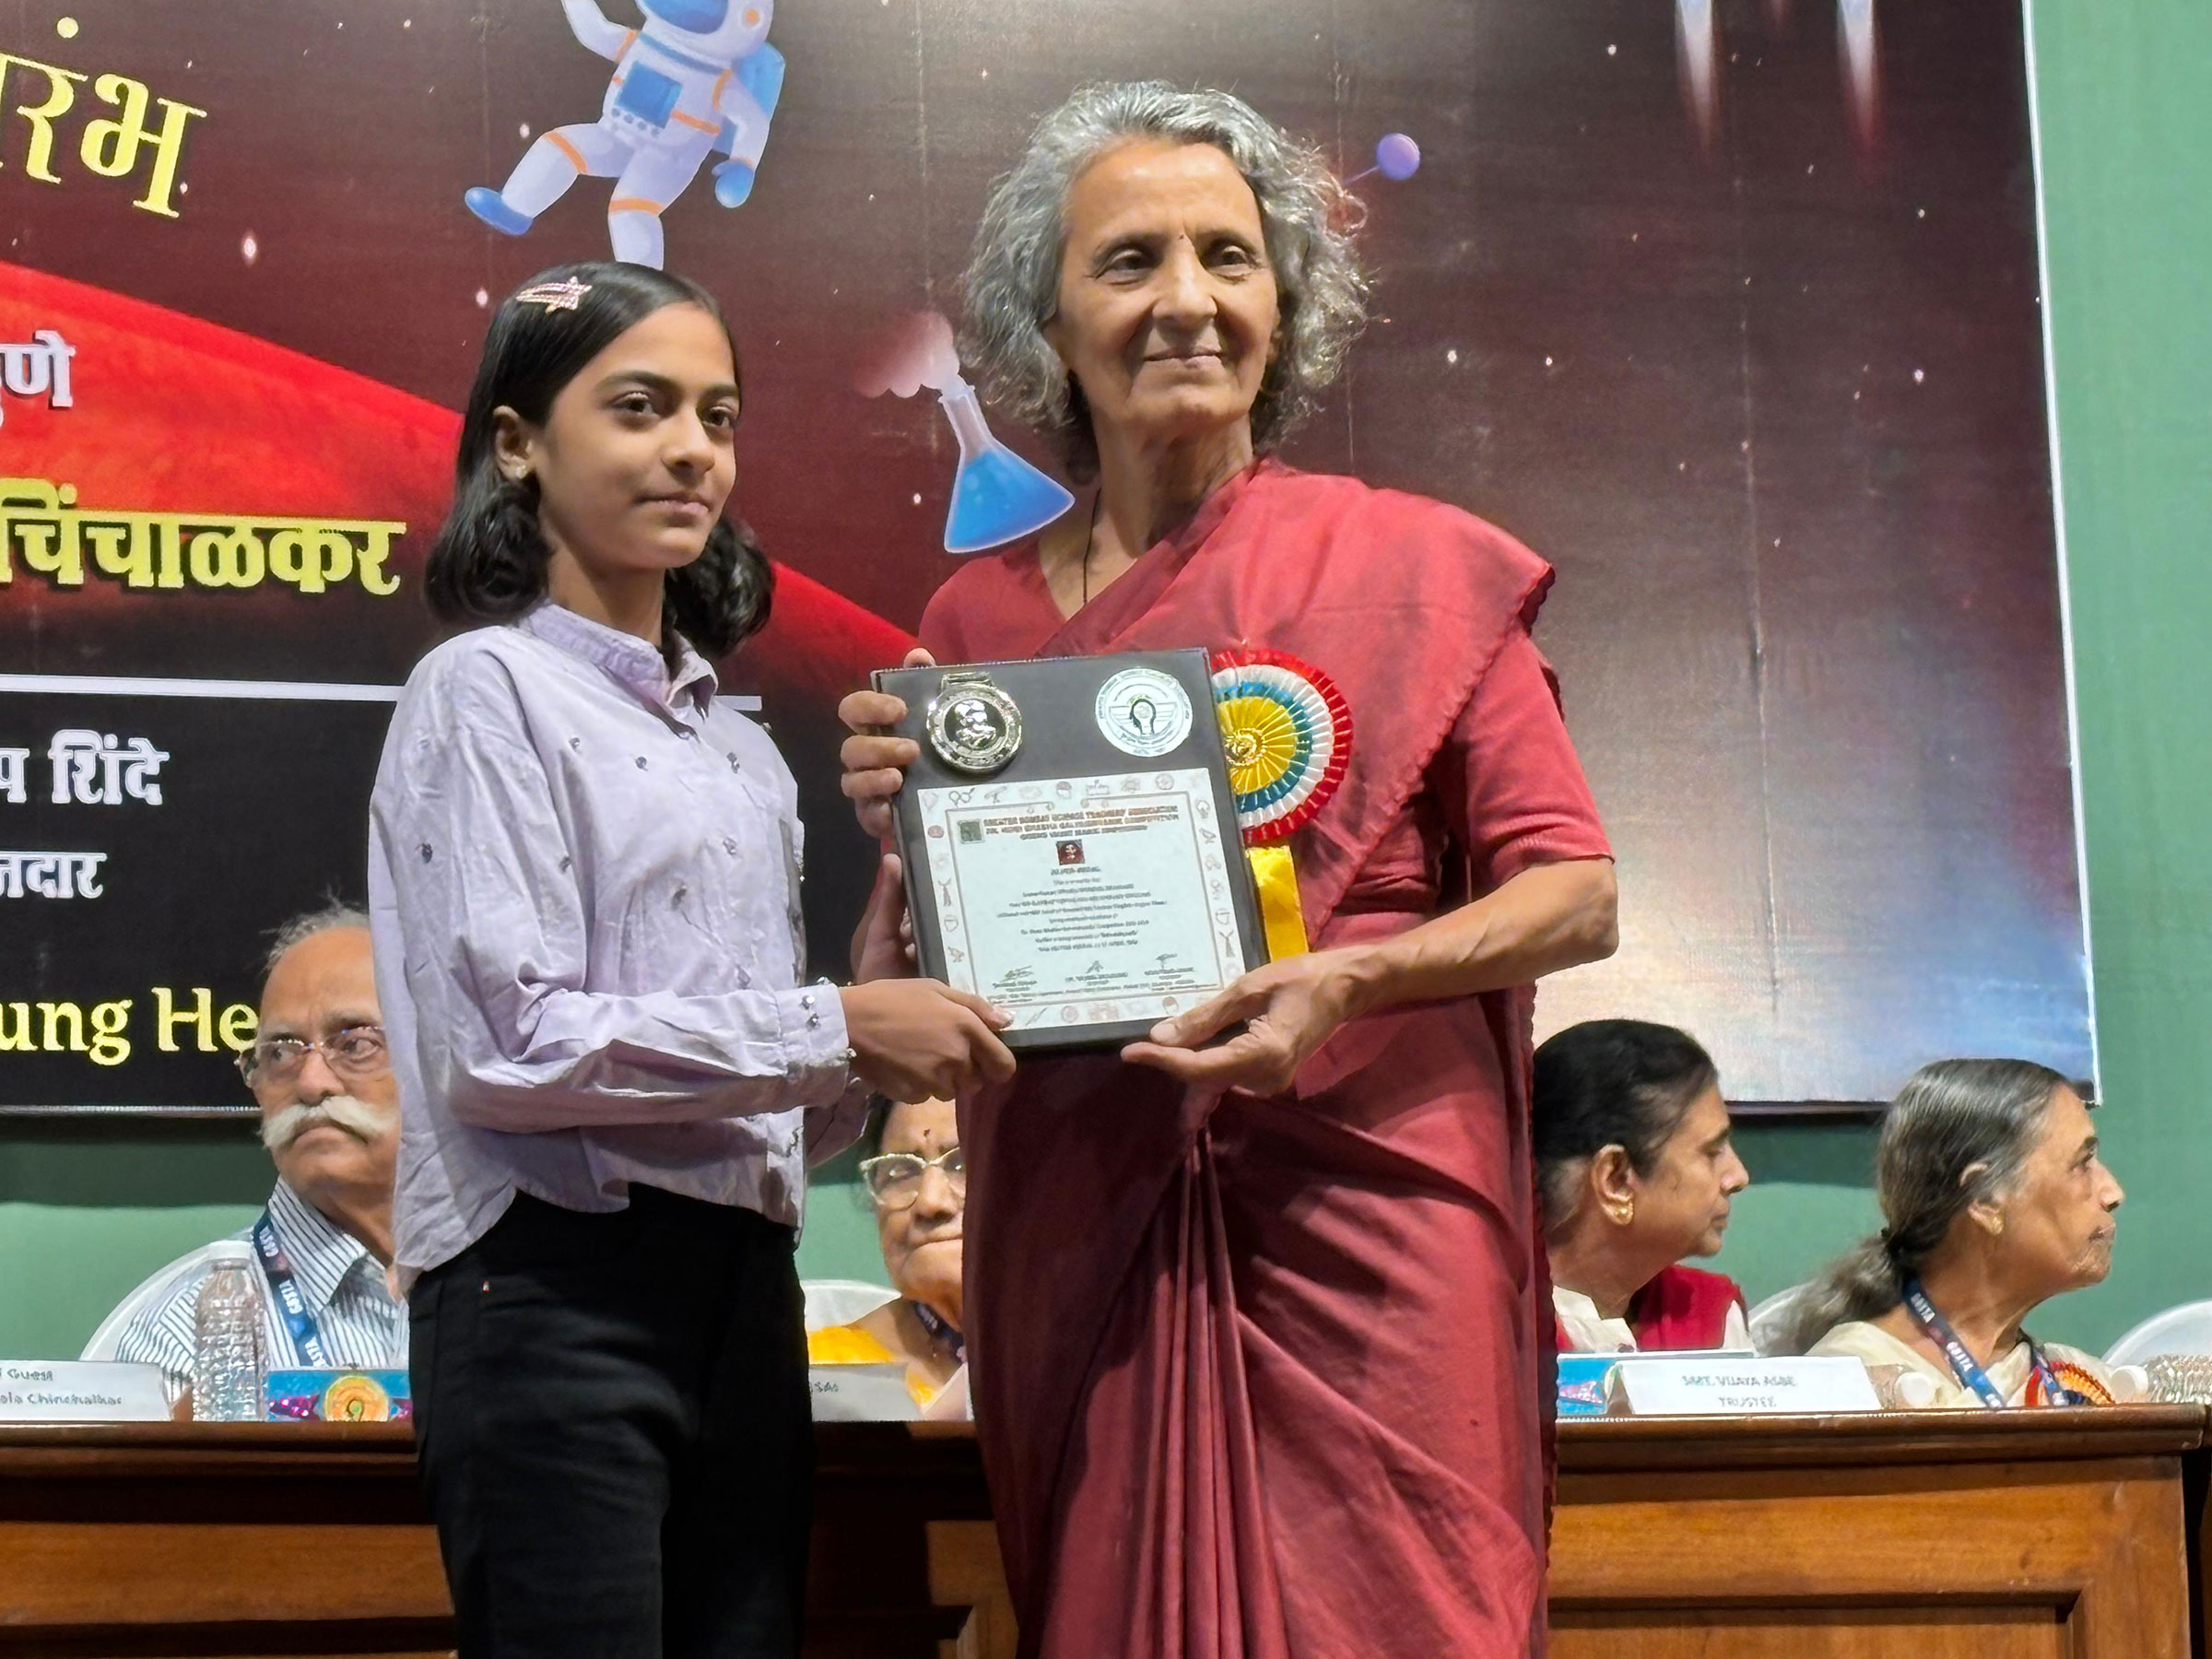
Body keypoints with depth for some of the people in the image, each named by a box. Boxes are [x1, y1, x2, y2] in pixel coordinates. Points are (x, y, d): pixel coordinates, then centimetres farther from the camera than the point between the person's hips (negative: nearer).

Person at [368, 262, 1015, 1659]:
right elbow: (507, 1043, -15)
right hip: (559, 1294, -7)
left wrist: (879, 998, 0)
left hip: (743, 1294, 7)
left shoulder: (738, 745, 19)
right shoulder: (490, 690, -2)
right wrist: (837, 1029, -12)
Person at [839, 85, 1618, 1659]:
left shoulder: (1415, 569, 1)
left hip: (1364, 1225, -2)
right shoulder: (980, 617, 9)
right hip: (1087, 1247, 3)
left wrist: (1345, 981, -17)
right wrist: (903, 829, -7)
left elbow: (1575, 891, -1)